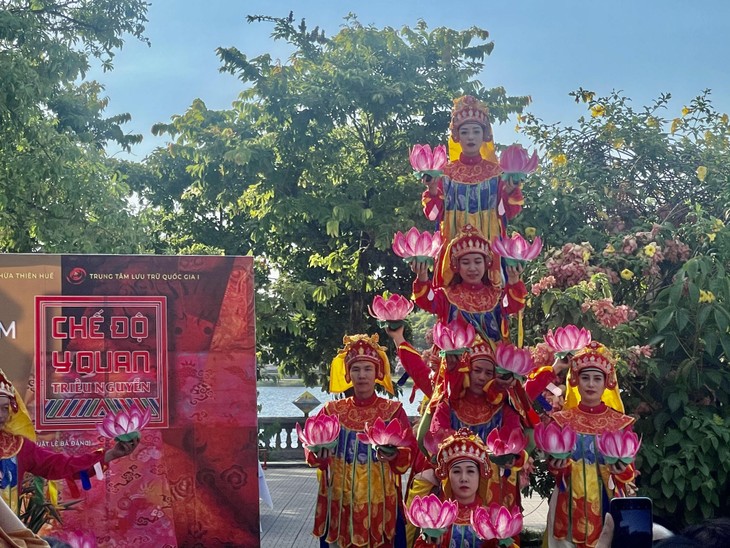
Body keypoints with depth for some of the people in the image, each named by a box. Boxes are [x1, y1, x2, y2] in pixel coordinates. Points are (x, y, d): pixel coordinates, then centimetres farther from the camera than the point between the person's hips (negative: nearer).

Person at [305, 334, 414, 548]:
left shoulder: (393, 410, 2)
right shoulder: (332, 410, 6)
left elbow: (409, 452, -7)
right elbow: (311, 449, -1)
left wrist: (394, 454, -28)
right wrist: (319, 453, -23)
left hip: (379, 500, -1)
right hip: (340, 500, 1)